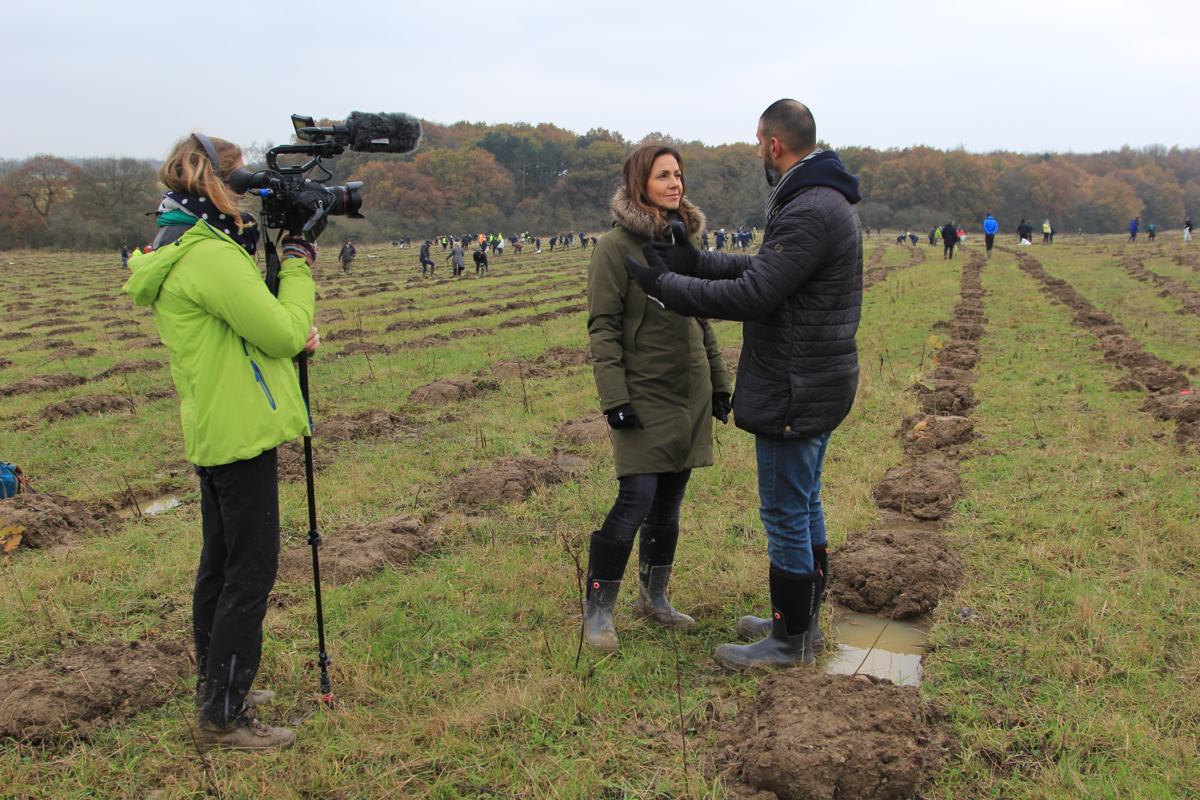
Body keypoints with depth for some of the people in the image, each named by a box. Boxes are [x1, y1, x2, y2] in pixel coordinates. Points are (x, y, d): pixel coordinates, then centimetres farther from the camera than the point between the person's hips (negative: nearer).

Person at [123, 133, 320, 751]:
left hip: (212, 432, 10)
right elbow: (282, 333, -19)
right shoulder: (210, 255, -20)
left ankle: (215, 687, 31)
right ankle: (223, 718, 5)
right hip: (240, 432, -10)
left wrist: (295, 333, 2)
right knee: (250, 573, -3)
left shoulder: (173, 252, 13)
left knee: (221, 563, 18)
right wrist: (298, 265, -6)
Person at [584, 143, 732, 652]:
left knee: (669, 503, 12)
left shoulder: (686, 242, 12)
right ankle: (597, 611, 5)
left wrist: (719, 383, 16)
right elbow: (602, 328, -11)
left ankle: (654, 597, 28)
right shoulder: (615, 247, -8)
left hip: (690, 397, 6)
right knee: (637, 500, -10)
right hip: (645, 396, -6)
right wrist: (614, 398, -18)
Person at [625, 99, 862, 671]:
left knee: (785, 514, 1)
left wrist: (665, 285, -16)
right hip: (816, 385, 11)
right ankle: (800, 619, 33)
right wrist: (693, 262, 13)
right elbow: (761, 269, 16)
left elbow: (751, 296, -24)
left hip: (795, 390, -11)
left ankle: (790, 641, 14)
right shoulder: (825, 201, 13)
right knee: (804, 506, 19)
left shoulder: (808, 212, -22)